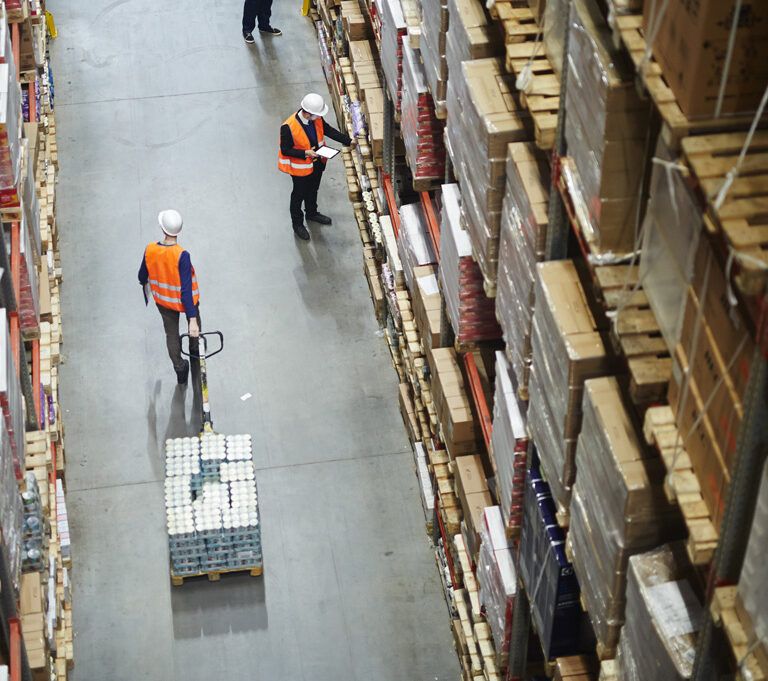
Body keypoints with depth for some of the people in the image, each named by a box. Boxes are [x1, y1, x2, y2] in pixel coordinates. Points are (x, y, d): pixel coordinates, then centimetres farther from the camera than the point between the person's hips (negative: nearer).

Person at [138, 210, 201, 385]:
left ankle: (180, 369, 32)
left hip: (162, 299, 3)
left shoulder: (150, 250, -22)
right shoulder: (182, 256, -35)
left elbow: (142, 277, -4)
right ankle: (194, 349, 54)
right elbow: (186, 290, -33)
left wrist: (145, 282, 23)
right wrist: (192, 320, -28)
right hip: (184, 300, -2)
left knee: (171, 334, 23)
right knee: (194, 319, 32)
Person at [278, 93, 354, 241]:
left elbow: (328, 130, 0)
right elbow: (285, 150, -25)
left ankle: (312, 213, 55)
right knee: (299, 194, 16)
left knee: (313, 190, 28)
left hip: (317, 163, 6)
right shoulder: (288, 127, -34)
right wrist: (305, 153, -33)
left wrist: (348, 141, -5)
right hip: (300, 167, -6)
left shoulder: (316, 118, -16)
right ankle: (297, 224, 37)